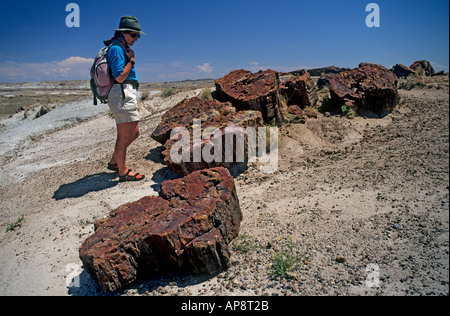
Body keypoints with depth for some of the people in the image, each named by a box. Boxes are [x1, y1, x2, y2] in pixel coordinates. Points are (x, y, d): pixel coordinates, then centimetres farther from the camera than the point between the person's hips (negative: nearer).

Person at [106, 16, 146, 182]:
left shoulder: (123, 48, 20)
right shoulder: (116, 49, -11)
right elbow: (120, 77, -19)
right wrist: (131, 60, -9)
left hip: (128, 96, 10)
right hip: (122, 95, -10)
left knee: (134, 133, 15)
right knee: (124, 136, -3)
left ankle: (114, 162, 27)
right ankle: (123, 172, 7)